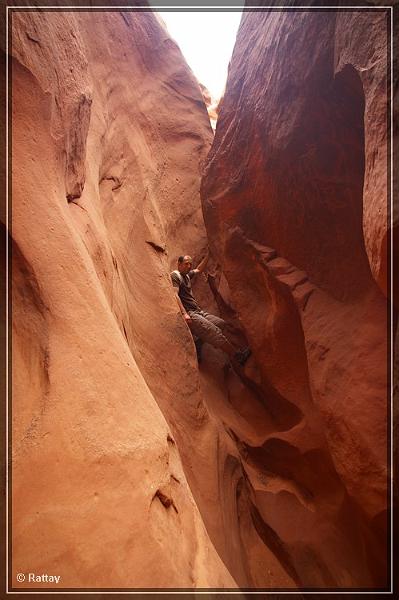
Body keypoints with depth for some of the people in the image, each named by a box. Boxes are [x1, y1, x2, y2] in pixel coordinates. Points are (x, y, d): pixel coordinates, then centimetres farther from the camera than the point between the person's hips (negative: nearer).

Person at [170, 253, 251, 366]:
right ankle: (238, 355, -19)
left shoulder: (187, 275, 22)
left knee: (222, 323, 0)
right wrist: (184, 313, -28)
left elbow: (199, 269, 39)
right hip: (189, 314, -10)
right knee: (214, 331, -21)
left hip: (198, 311, 10)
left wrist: (208, 254, 32)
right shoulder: (174, 275, -4)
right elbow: (175, 295, -17)